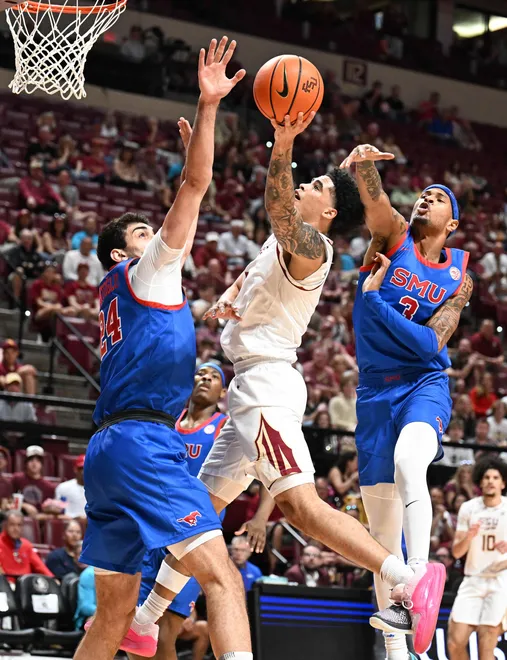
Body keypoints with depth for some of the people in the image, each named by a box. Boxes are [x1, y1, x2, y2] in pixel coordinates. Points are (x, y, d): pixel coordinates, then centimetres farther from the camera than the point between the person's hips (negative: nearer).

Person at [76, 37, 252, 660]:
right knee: (222, 579, -20)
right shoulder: (143, 272, 6)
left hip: (107, 447, 10)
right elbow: (194, 189, -7)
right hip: (142, 440, -10)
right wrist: (207, 107, -10)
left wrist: (194, 147, 46)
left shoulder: (119, 295, 28)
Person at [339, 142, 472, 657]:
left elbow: (430, 345, -9)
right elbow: (375, 202, -18)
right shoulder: (393, 236, 5)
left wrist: (375, 298, -13)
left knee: (408, 462, -37)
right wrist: (364, 166, -39)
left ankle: (418, 579, -49)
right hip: (375, 391, 2)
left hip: (424, 386, -2)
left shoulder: (458, 279, 4)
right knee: (382, 527, 3)